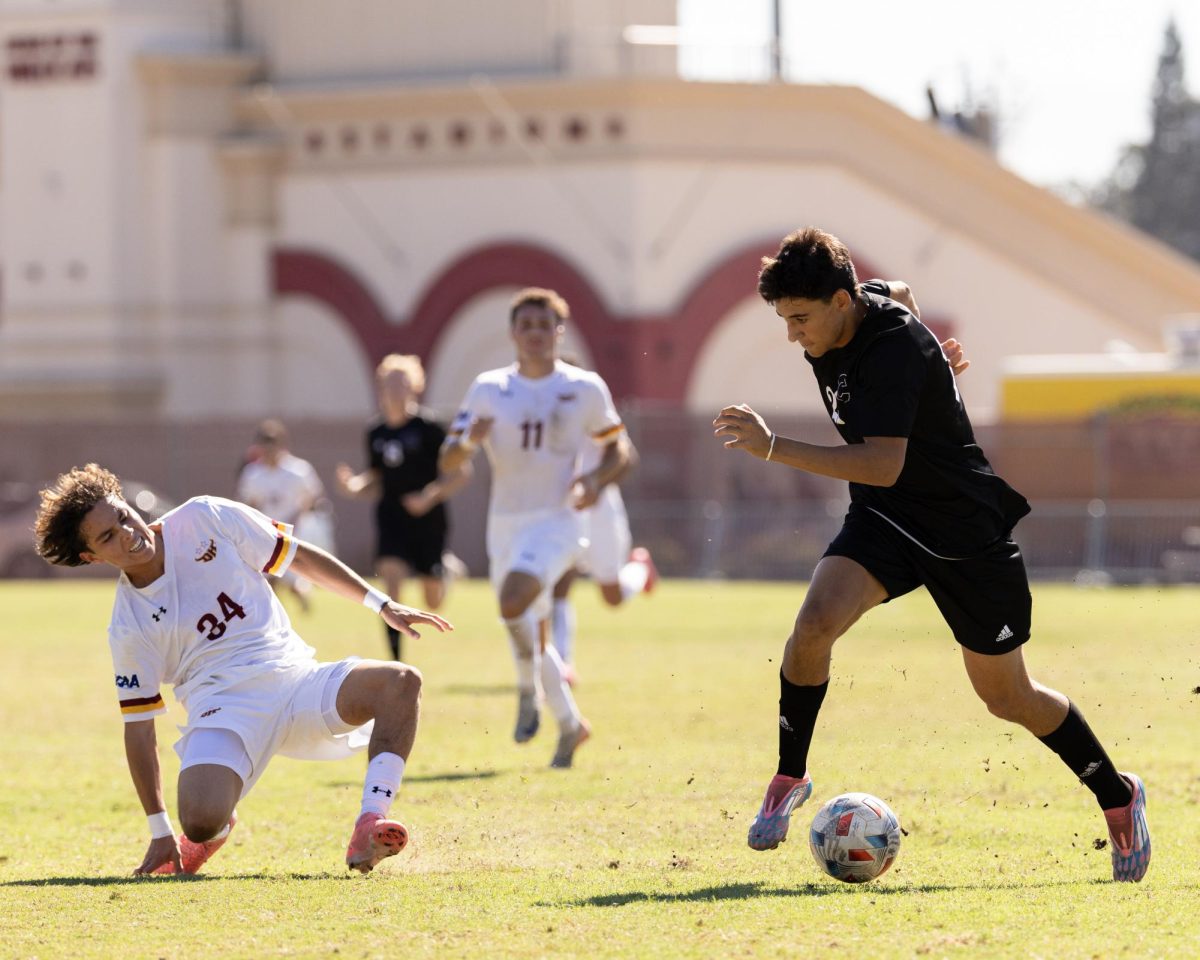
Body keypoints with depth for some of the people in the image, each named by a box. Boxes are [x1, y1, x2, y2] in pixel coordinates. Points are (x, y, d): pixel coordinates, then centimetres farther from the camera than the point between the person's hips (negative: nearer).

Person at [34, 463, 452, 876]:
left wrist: (383, 605, 8)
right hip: (224, 709, -2)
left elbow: (301, 558, 11)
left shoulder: (204, 519, 2)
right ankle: (219, 827, 10)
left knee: (400, 682, -24)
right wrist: (160, 832, 1)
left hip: (295, 679, 2)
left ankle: (368, 828, -27)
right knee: (199, 823, -29)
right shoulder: (128, 627, -1)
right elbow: (138, 728, 2)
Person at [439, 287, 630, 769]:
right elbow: (447, 462, 1)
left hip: (556, 521, -4)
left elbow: (617, 447, 11)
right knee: (530, 634, 10)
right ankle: (570, 723, 28)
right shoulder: (489, 389, 3)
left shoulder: (585, 388, -1)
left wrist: (596, 479, -9)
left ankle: (528, 689, -5)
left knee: (514, 601, -29)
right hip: (505, 524, 4)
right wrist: (468, 442, -22)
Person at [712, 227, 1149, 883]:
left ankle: (1117, 796, 26)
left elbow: (883, 465, -38)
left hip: (964, 527, -6)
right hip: (884, 517, 6)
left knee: (1007, 697, 4)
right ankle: (789, 779, -4)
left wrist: (773, 448, -42)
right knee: (815, 622, -22)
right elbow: (897, 291, 21)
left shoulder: (894, 347, -29)